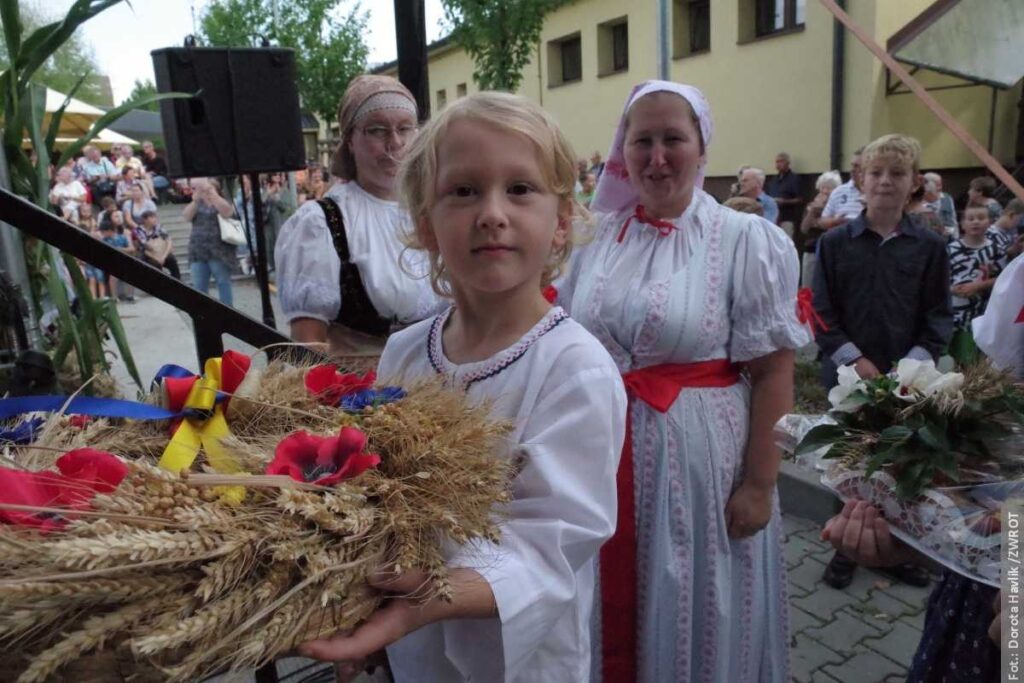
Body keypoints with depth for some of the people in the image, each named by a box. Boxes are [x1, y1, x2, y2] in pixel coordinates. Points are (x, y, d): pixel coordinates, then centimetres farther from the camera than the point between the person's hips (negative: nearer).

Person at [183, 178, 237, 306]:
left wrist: (211, 192, -26)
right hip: (198, 253, 4)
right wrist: (195, 199, -17)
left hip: (219, 252, -4)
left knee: (223, 283, 1)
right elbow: (186, 216, -4)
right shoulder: (197, 205, 14)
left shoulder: (222, 203, 4)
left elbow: (227, 212, -21)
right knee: (199, 287, 4)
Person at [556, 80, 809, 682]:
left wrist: (759, 485, -13)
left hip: (700, 455, -3)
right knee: (611, 610, 20)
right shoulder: (598, 238, 4)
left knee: (692, 613, 15)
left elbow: (773, 372, -11)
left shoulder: (747, 240, -8)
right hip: (604, 456, 4)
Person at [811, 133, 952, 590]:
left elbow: (939, 317, 2)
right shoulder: (835, 242, -1)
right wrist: (854, 359, -12)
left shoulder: (930, 247, 1)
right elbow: (822, 312, -2)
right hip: (848, 375, 0)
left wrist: (914, 364, -12)